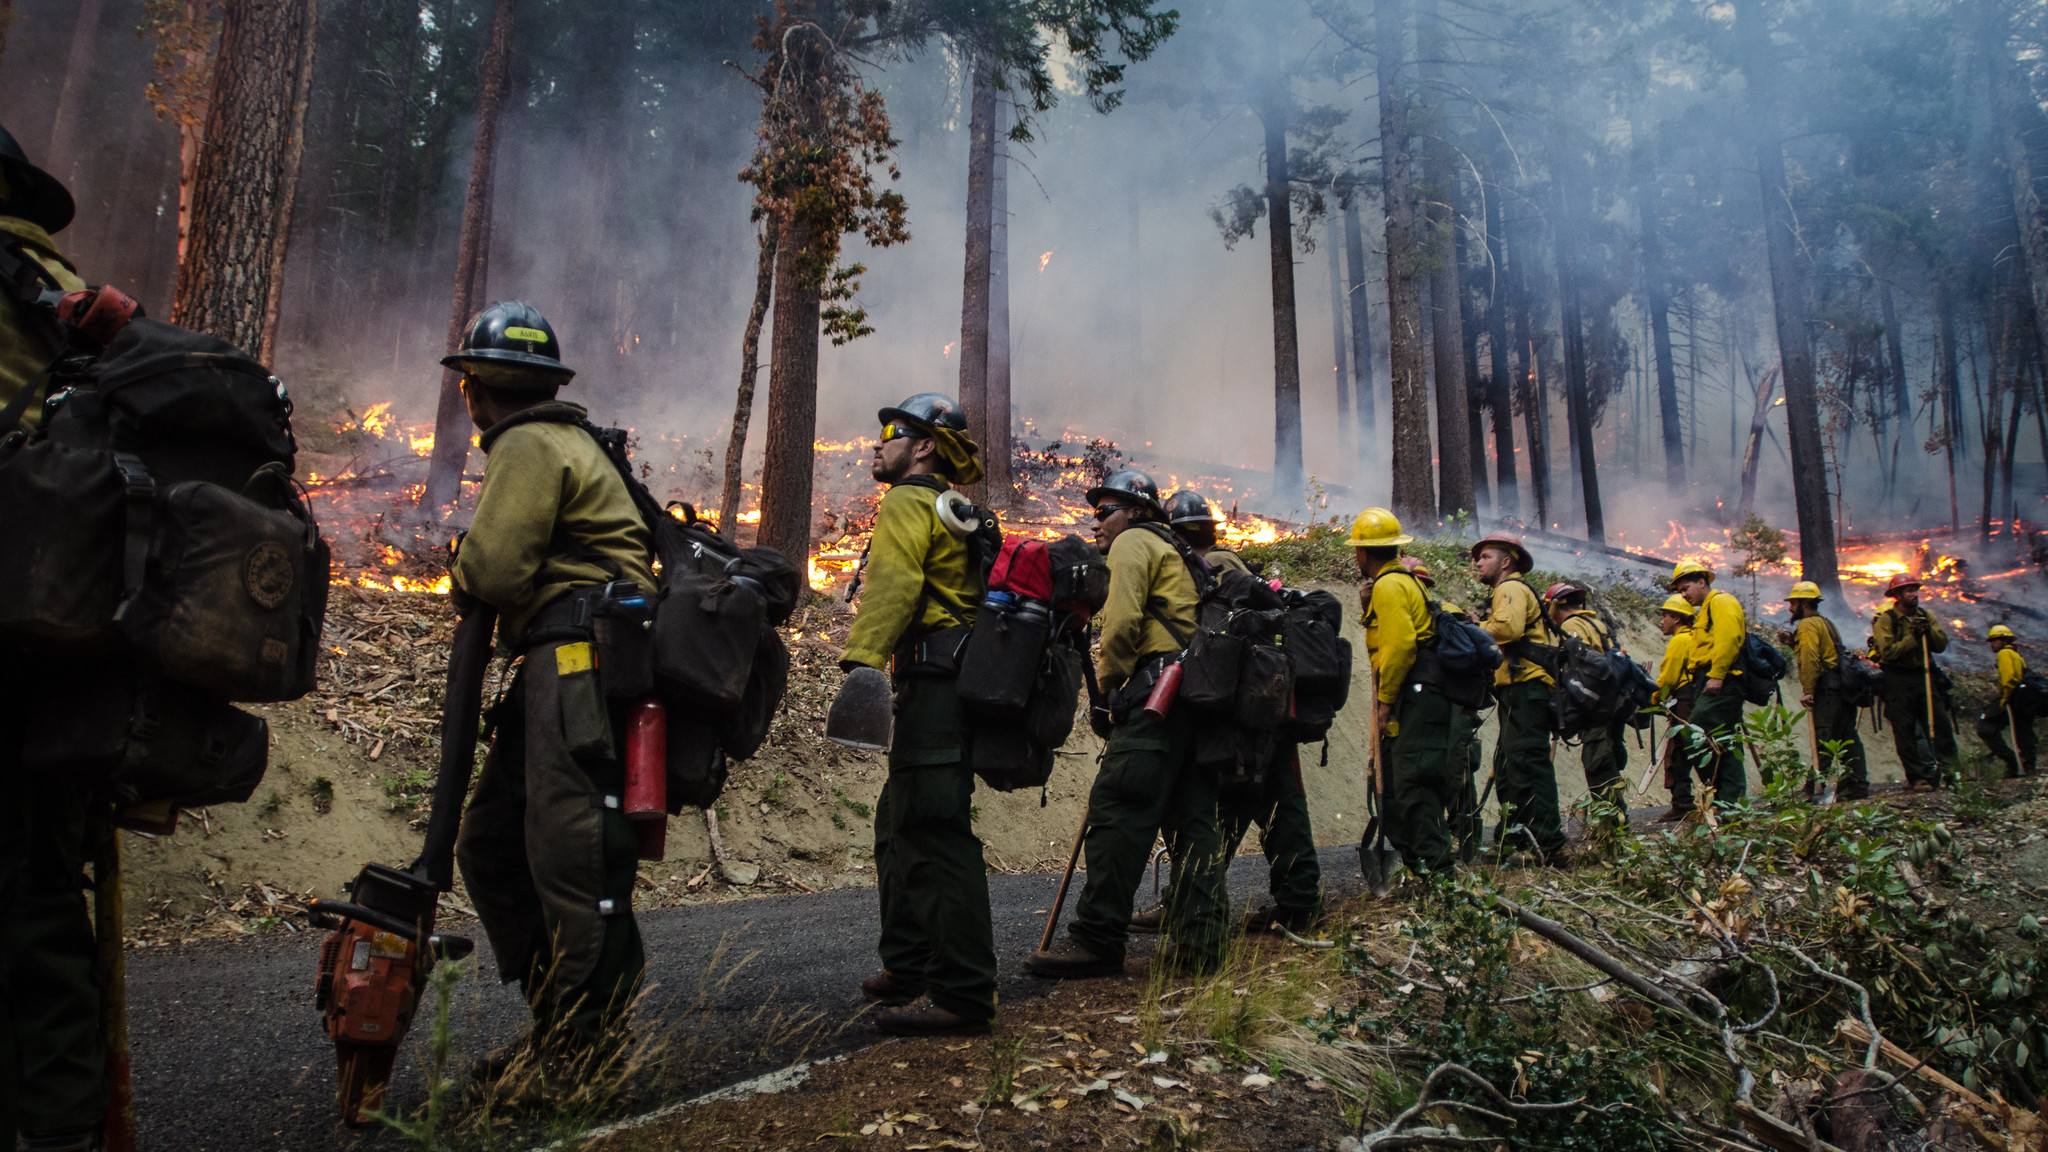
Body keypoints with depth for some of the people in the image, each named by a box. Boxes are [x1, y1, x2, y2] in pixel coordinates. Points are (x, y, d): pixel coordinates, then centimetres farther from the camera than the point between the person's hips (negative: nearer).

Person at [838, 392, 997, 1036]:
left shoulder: (908, 502, -3)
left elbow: (892, 585, -20)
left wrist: (863, 661, -32)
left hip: (933, 684, -11)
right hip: (957, 685, 11)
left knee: (936, 836, -12)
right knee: (900, 827, 18)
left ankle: (963, 995, -11)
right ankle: (908, 967, 27)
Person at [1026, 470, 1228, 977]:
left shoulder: (1133, 542, 4)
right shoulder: (1181, 555, 31)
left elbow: (1123, 620, -11)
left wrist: (1106, 683, -1)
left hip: (1157, 690, -10)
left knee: (1118, 812, -11)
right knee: (1193, 818, 7)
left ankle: (1097, 939, -12)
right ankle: (1200, 940, 6)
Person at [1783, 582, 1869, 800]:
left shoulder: (1807, 625, -7)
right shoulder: (1825, 623, 24)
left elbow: (1810, 660, -17)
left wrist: (1807, 691, -19)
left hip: (1827, 688, -10)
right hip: (1842, 687, 10)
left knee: (1823, 740, -11)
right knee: (1848, 738, 9)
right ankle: (1857, 787, 11)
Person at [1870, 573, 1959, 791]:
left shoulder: (1926, 616, 11)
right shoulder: (1885, 620, -6)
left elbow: (1941, 645, 2)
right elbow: (1888, 652, -17)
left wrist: (1928, 631, -14)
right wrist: (1913, 637, -17)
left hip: (1924, 676, 4)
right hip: (1898, 681, -4)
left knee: (1940, 723, -1)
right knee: (1905, 731, -1)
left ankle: (1949, 770, 6)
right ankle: (1917, 777, 4)